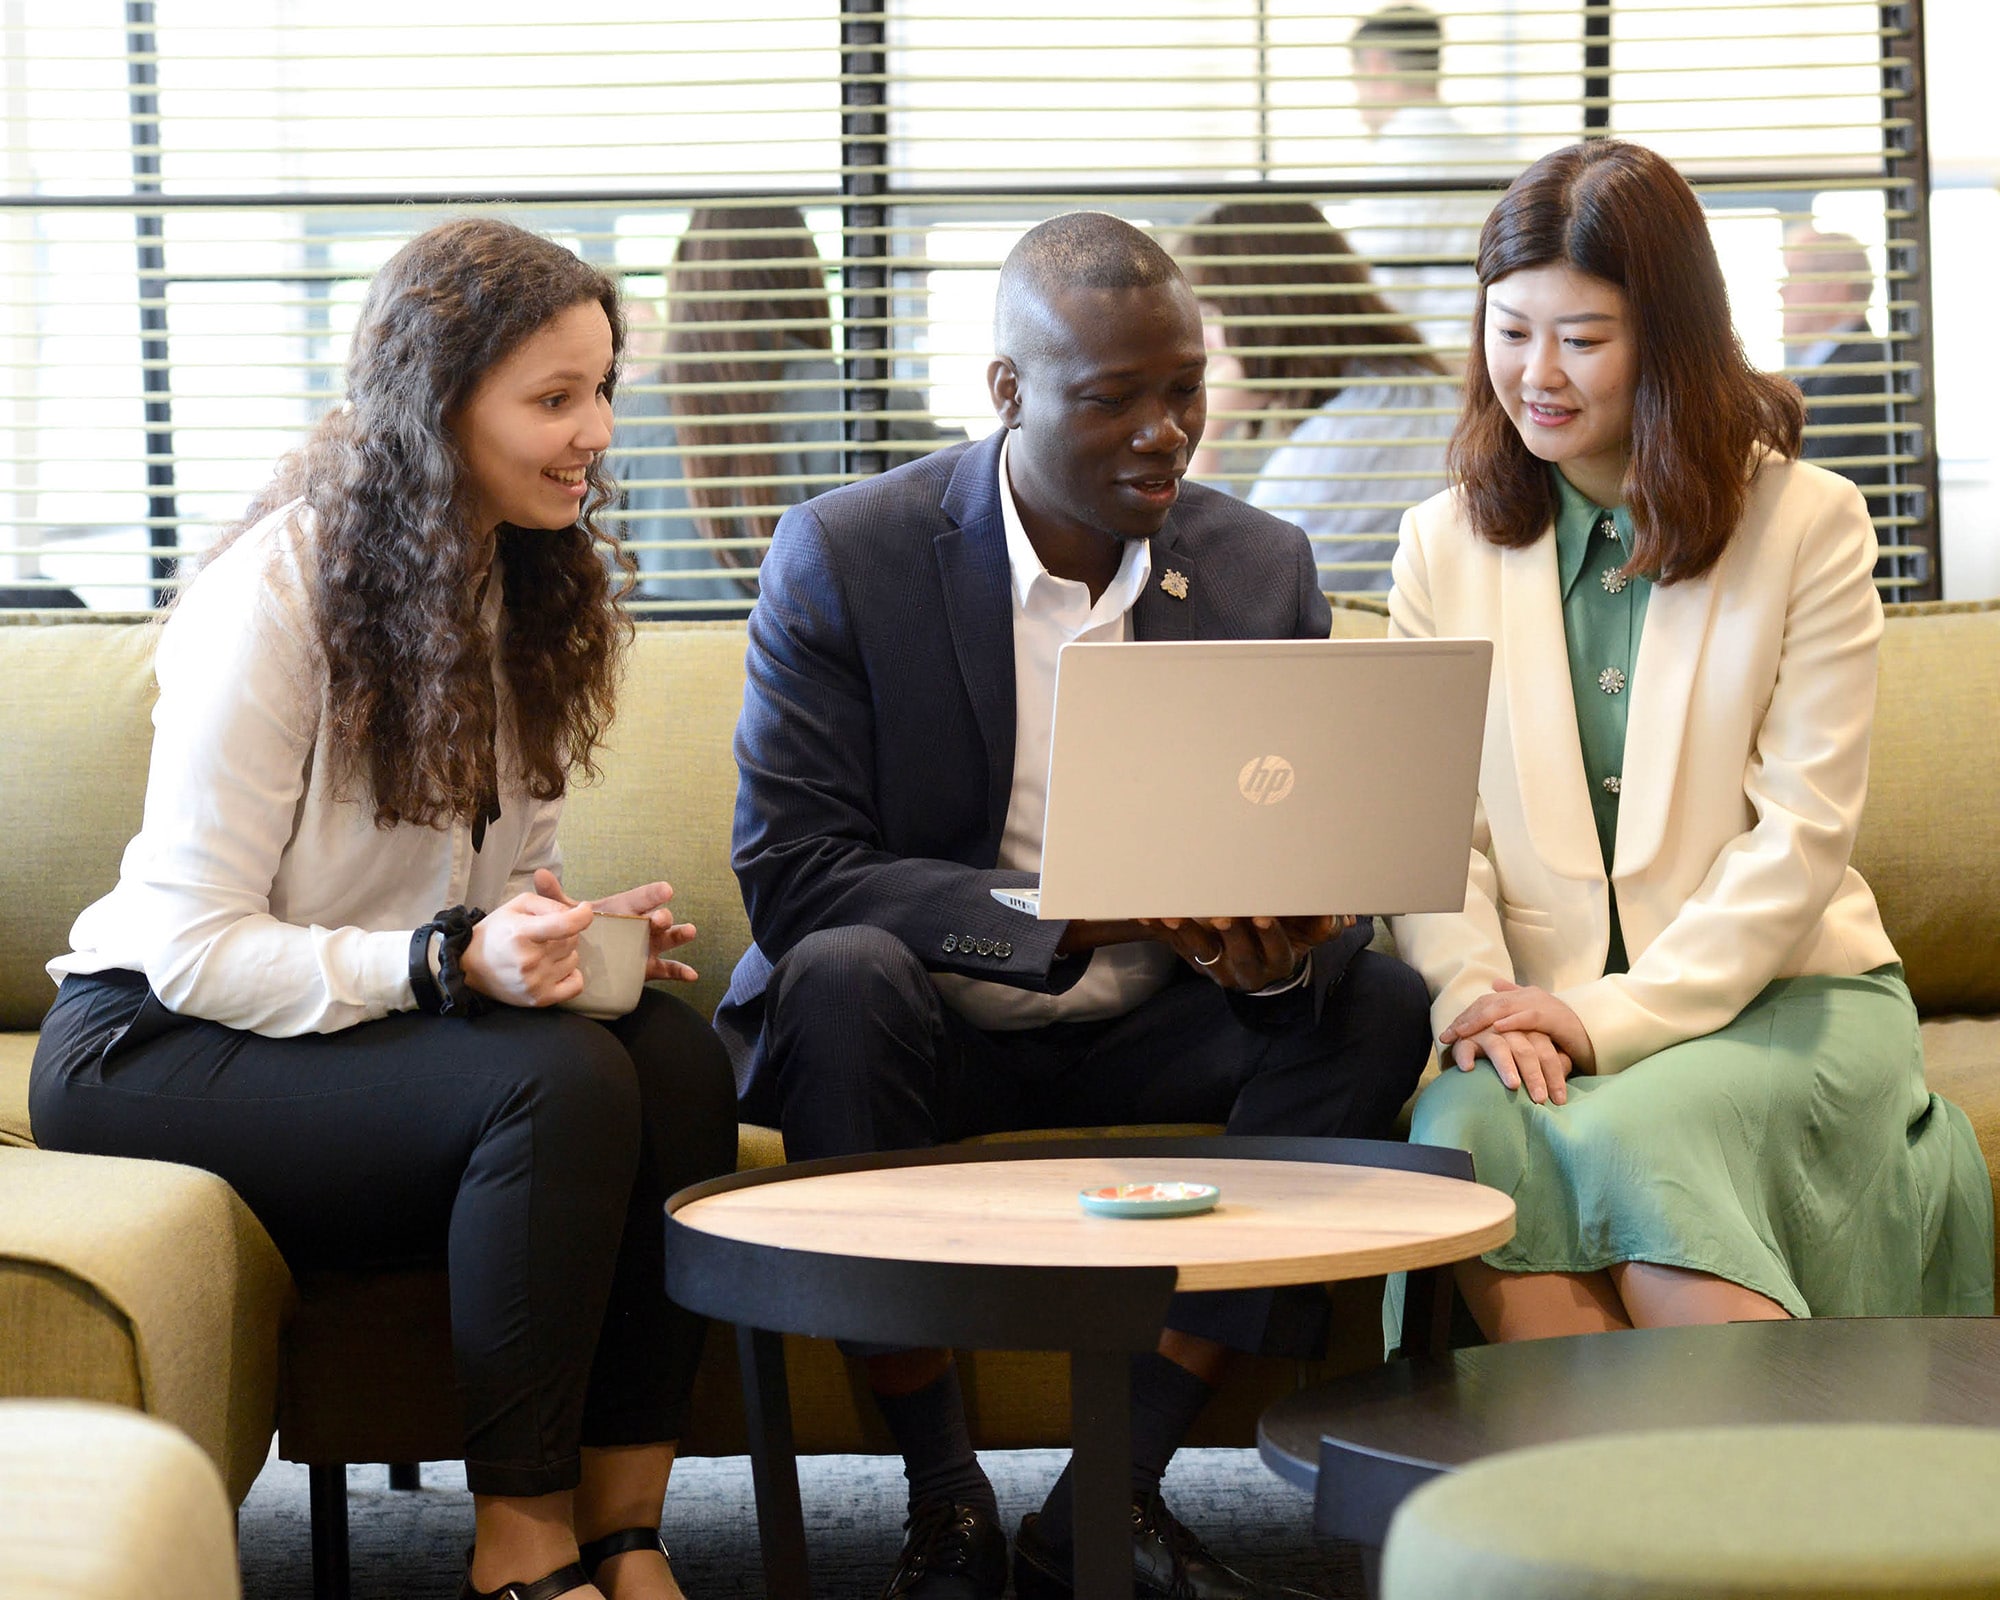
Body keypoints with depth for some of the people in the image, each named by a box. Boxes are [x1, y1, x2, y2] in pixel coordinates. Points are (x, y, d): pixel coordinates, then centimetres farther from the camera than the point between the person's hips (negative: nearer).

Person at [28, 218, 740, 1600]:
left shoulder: (529, 589, 7)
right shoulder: (274, 593, -17)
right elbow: (191, 948, -19)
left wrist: (582, 934, -9)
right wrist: (452, 964, -31)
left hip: (390, 1015, 7)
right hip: (158, 1042, -7)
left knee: (678, 1055, -23)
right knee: (558, 1083, -32)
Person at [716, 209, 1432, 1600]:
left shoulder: (1264, 569, 0)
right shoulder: (845, 556, -11)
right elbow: (788, 870, -18)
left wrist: (1281, 952, -27)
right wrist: (1074, 910, -31)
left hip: (1138, 1048, 3)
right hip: (923, 1037, -3)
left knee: (1379, 1005, -22)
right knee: (842, 976, -35)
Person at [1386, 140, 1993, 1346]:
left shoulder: (1808, 524, 3)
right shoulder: (1447, 545, 13)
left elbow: (1805, 830, -4)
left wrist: (1614, 1016, -14)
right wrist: (1481, 997, -16)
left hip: (1781, 989, -2)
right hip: (1547, 1016, 2)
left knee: (1631, 1135, -34)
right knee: (1469, 1135, -31)